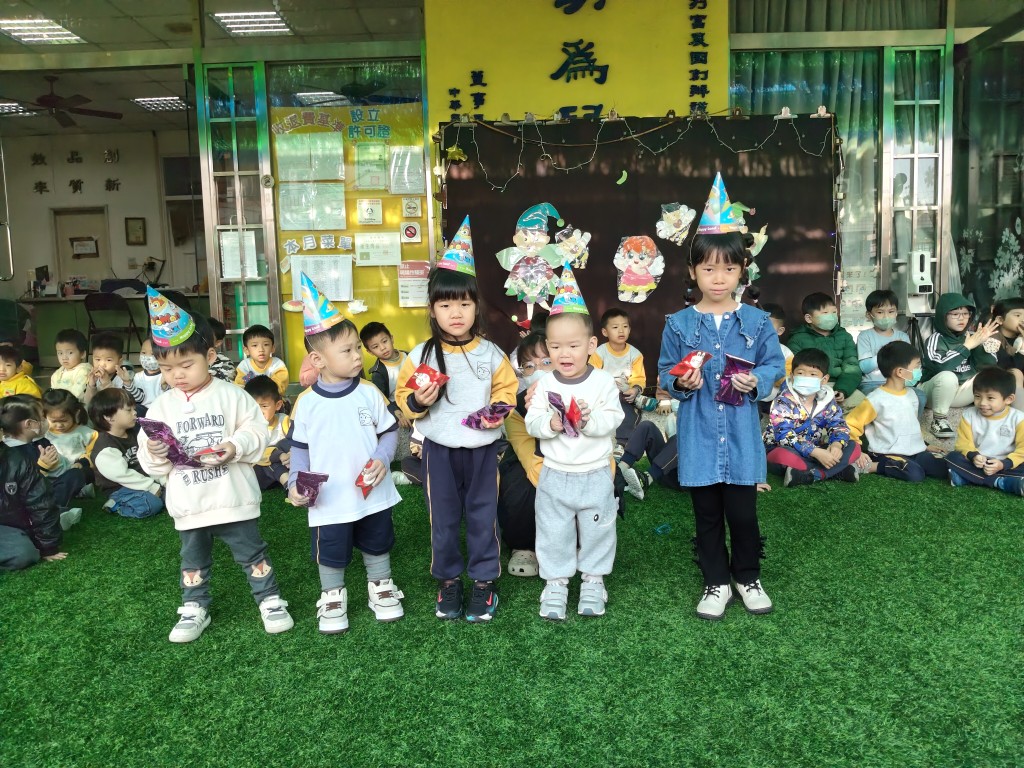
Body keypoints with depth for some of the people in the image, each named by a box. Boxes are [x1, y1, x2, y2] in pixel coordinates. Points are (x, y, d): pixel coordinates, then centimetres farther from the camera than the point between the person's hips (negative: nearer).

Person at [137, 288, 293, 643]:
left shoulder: (231, 395, -7)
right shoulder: (161, 407, 1)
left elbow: (257, 431, -9)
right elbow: (147, 458, 2)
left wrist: (236, 448, -26)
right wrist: (154, 454, -20)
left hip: (232, 498, -3)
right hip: (188, 504, 3)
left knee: (252, 553, 10)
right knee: (193, 561, 19)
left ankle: (270, 601, 25)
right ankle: (194, 609, 35)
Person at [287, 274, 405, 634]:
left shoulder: (369, 393, -8)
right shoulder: (306, 402, -8)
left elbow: (390, 431, -1)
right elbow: (299, 447, 2)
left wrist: (382, 459, -17)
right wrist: (295, 483, -8)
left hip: (372, 493, 1)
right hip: (329, 500, -1)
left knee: (378, 545, 19)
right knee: (330, 553, 13)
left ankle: (381, 587, 41)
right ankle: (332, 597, 36)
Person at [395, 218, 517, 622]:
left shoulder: (490, 354, -3)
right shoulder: (421, 355, -5)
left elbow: (506, 389, 5)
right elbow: (404, 397, 0)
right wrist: (417, 402, -20)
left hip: (482, 447, 0)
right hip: (439, 449, 0)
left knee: (482, 516, 10)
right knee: (443, 518, 12)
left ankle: (484, 581, 25)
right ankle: (448, 581, 29)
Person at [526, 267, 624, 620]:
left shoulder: (603, 381, -8)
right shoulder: (545, 384, -5)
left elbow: (612, 420, -13)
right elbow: (532, 423, -8)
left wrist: (589, 419, -31)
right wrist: (551, 424, -28)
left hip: (596, 474, -1)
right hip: (555, 474, 1)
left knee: (597, 530, 13)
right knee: (554, 532, 11)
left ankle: (593, 580, 32)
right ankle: (556, 582, 27)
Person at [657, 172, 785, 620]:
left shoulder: (756, 322, 0)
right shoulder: (679, 324, -1)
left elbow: (775, 365, 4)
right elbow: (664, 374, 2)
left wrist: (756, 380, -16)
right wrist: (680, 383, -18)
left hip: (741, 436, 0)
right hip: (698, 437, 1)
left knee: (742, 513, 7)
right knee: (707, 515, 12)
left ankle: (748, 577, 31)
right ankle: (716, 583, 28)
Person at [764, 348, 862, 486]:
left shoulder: (827, 400, 1)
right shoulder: (784, 402, -17)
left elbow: (839, 425, 1)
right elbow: (785, 436, -27)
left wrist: (837, 444, -23)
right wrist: (816, 452, -33)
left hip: (815, 452, 6)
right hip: (783, 450, -6)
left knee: (854, 447, -6)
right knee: (784, 456, -40)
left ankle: (808, 476, -25)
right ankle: (838, 471, -26)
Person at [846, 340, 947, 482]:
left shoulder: (911, 393, 10)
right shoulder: (877, 399, -14)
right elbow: (851, 424, -11)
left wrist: (923, 444, 20)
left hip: (915, 452, 7)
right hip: (888, 454, -7)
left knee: (945, 469, -10)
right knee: (915, 474, -29)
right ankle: (871, 466, -12)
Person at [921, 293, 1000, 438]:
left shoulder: (970, 336, 1)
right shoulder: (936, 339, -15)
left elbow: (991, 365, -4)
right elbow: (941, 366, -33)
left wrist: (982, 344, -19)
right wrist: (967, 346, -27)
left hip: (963, 392, 6)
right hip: (936, 391, -5)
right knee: (947, 377, -36)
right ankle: (939, 420, -19)